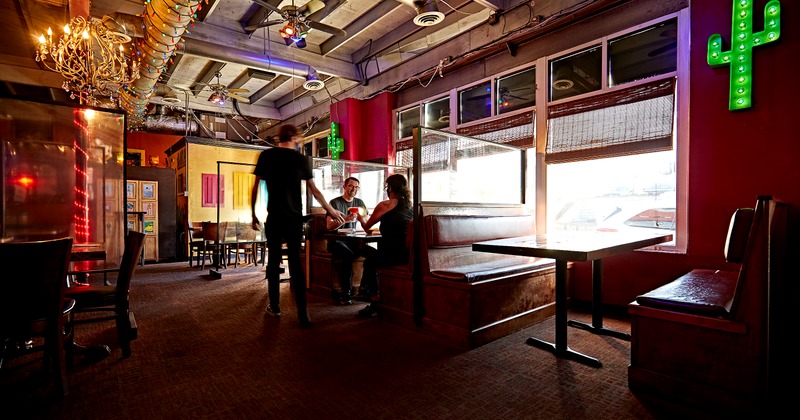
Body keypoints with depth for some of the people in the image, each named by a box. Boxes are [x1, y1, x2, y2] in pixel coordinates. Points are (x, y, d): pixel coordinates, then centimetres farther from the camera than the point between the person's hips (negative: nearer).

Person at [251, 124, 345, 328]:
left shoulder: (266, 156, 3)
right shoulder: (300, 159, 4)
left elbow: (255, 187, 2)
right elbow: (314, 190, 8)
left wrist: (253, 214, 12)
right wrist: (331, 211, 18)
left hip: (274, 217, 0)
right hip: (294, 217, 0)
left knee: (274, 259, 11)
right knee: (296, 262, 2)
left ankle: (274, 306, 20)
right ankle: (302, 312, 0)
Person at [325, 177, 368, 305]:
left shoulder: (359, 202, 16)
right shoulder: (335, 202, 0)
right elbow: (329, 226, -12)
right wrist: (345, 220, -25)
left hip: (353, 241, 4)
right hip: (336, 241, -4)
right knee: (348, 254, -36)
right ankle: (345, 294, -25)